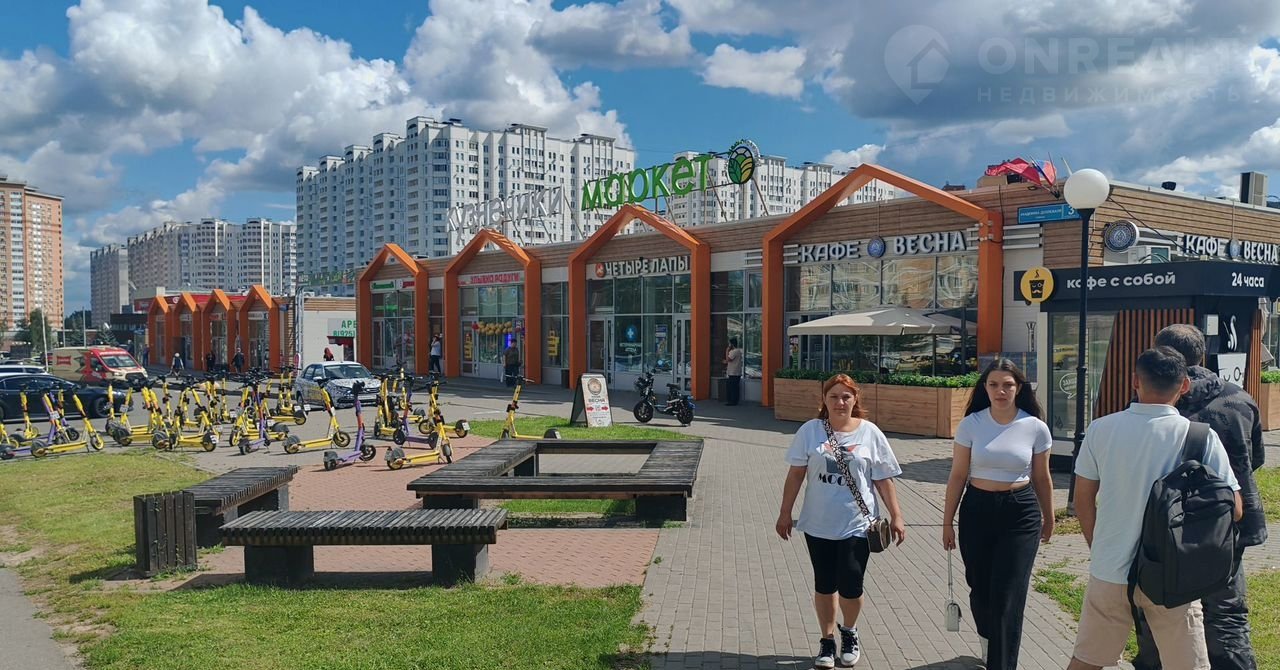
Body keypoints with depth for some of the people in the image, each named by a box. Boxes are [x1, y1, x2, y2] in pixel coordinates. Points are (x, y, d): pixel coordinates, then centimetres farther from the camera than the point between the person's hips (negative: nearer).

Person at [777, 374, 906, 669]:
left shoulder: (870, 433, -2)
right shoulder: (810, 430, -2)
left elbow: (883, 479, 2)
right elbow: (796, 474, 2)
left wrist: (896, 516, 0)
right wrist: (785, 513, 2)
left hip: (856, 524, -1)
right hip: (818, 523, 1)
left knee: (850, 586, -4)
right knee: (824, 585, 10)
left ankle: (849, 631, 26)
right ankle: (827, 640, 29)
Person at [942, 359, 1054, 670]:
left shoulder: (1035, 428, -4)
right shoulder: (971, 425, -4)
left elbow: (1041, 478, 8)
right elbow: (957, 476, 0)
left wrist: (1048, 519, 17)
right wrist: (947, 522, 2)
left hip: (1020, 514, -1)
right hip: (977, 510, 1)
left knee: (1007, 597, -4)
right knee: (979, 586, 12)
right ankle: (988, 640, 43)